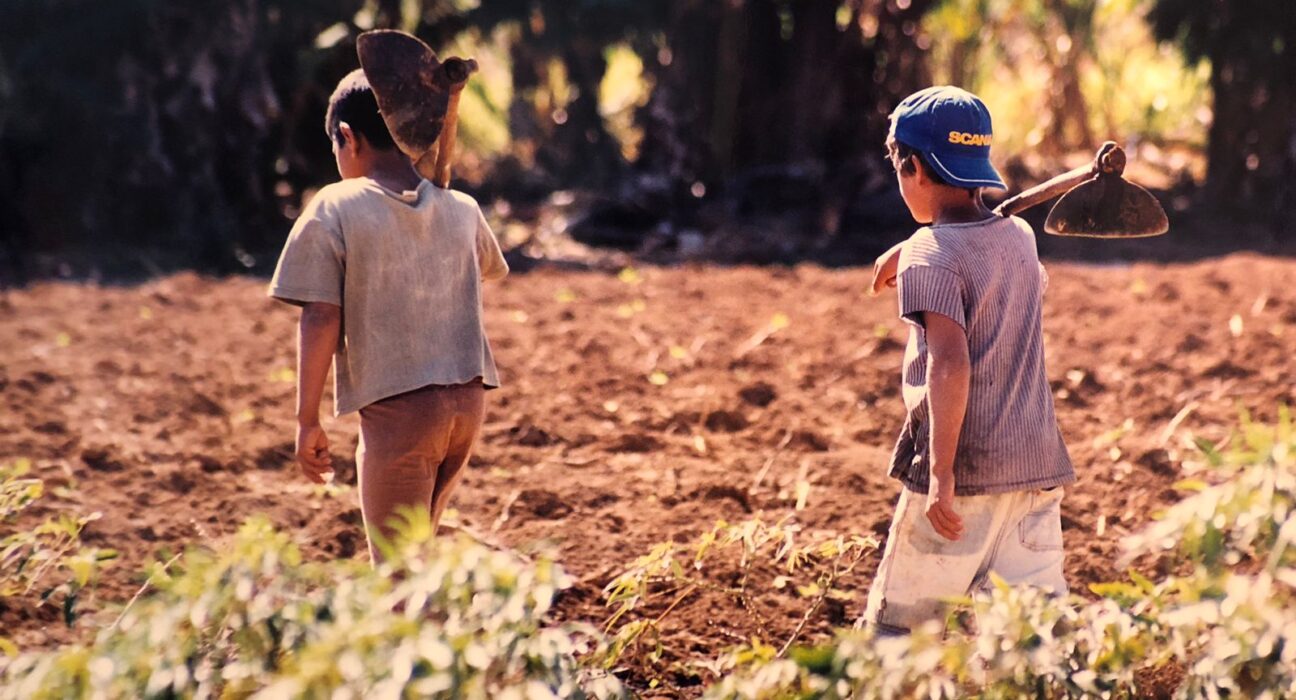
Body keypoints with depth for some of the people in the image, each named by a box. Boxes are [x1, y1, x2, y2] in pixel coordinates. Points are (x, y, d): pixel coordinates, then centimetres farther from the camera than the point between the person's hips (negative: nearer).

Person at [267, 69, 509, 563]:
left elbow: (321, 319, -12)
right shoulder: (461, 210, 8)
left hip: (396, 409, -6)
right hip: (467, 401, 6)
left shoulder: (335, 211, -7)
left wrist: (307, 420, -6)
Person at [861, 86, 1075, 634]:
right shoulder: (1020, 237, 10)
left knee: (898, 624, 5)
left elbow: (951, 363, -22)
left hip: (964, 468, -6)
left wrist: (941, 474, -24)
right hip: (1039, 464, 6)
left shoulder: (930, 254, -10)